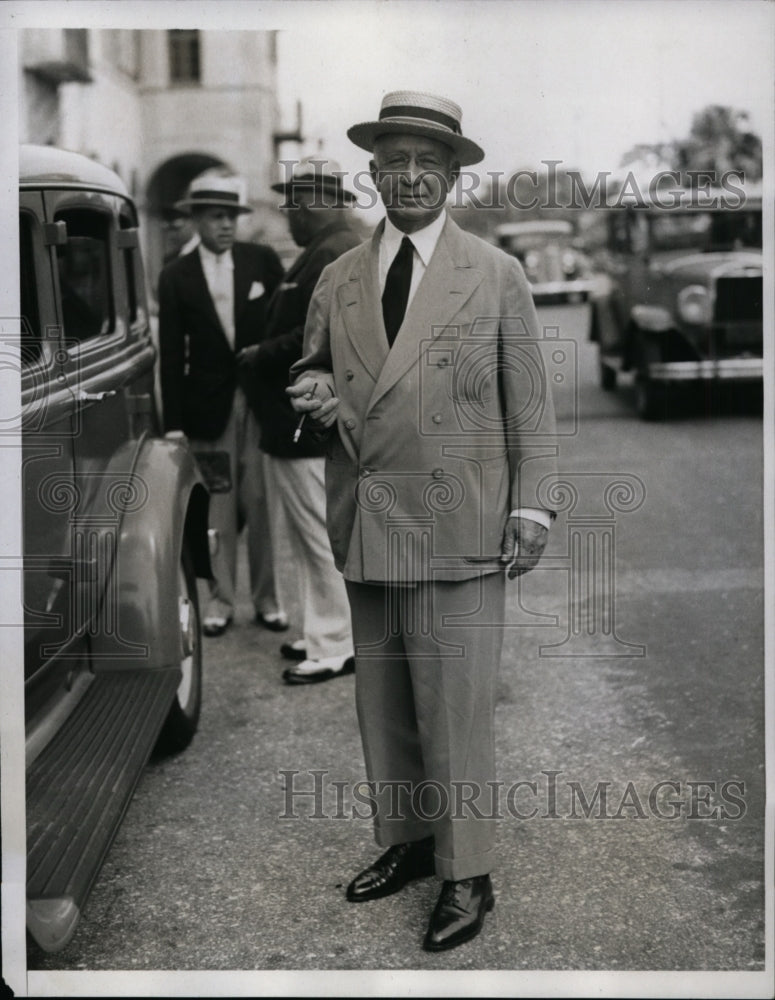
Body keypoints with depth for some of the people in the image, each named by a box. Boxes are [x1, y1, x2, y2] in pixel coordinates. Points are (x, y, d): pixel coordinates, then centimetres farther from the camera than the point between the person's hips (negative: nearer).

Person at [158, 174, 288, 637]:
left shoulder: (263, 261, 3)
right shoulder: (177, 276, 2)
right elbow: (172, 355, 1)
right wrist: (173, 421, -2)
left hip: (261, 397, 0)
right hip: (209, 404, 0)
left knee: (261, 502, 4)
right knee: (219, 505, 5)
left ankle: (266, 597, 15)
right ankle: (221, 599, 15)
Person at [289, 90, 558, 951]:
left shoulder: (497, 275, 4)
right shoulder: (337, 281, 12)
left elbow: (529, 401, 3)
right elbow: (312, 372, 20)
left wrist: (531, 505, -4)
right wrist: (313, 393, -4)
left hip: (458, 525, -4)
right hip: (364, 524, 4)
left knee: (457, 707, -2)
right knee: (380, 697, 13)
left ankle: (466, 874, 12)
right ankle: (403, 841, 30)